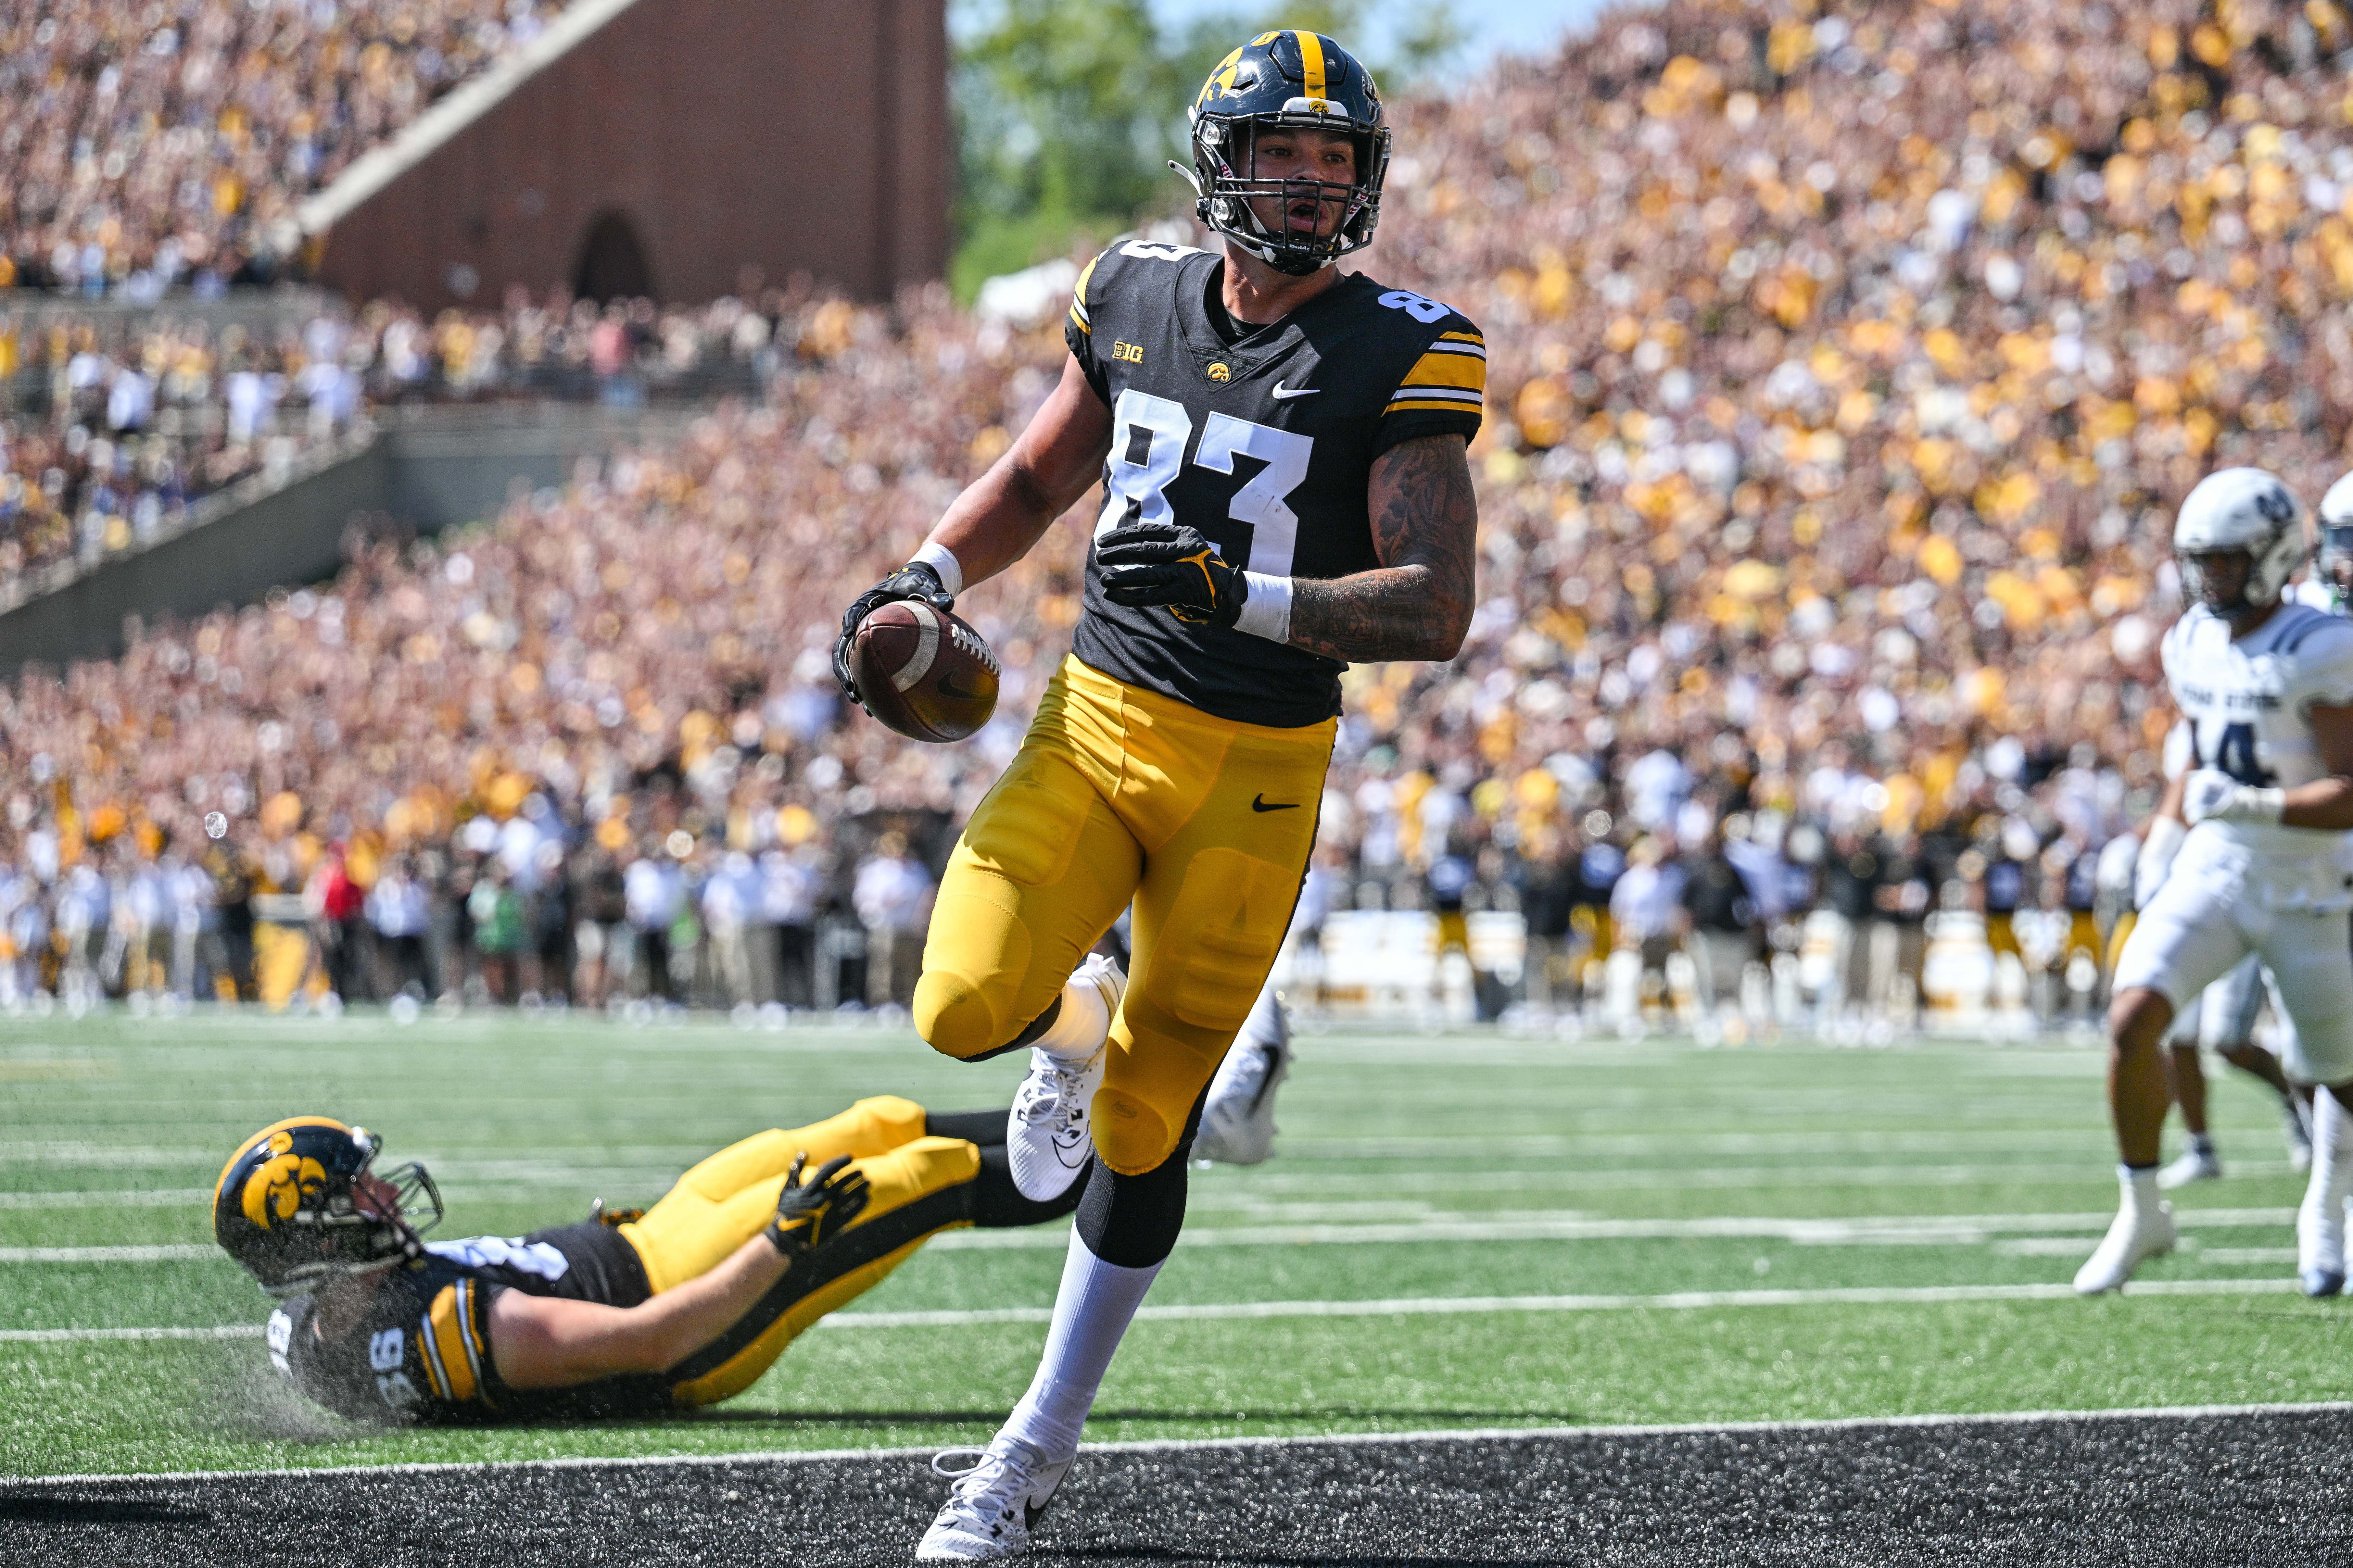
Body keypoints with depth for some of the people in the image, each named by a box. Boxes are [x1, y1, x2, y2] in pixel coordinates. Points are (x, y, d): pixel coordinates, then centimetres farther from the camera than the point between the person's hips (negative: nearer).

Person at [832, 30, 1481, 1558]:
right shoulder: (1137, 301, 4)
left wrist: (1237, 592, -28)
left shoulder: (1400, 356, -10)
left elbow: (1436, 610, -16)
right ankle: (1080, 1020, 20)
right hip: (1094, 725, 3)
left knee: (1143, 1129, 1)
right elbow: (1037, 480, 20)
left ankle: (1044, 1444, 17)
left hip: (1255, 770, -3)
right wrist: (929, 575, 2)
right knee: (969, 1008, -19)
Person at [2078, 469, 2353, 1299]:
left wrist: (2249, 805, -28)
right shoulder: (2193, 645, 5)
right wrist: (2163, 841, 14)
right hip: (2209, 873, 4)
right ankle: (2141, 1213, -5)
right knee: (2132, 1022, -20)